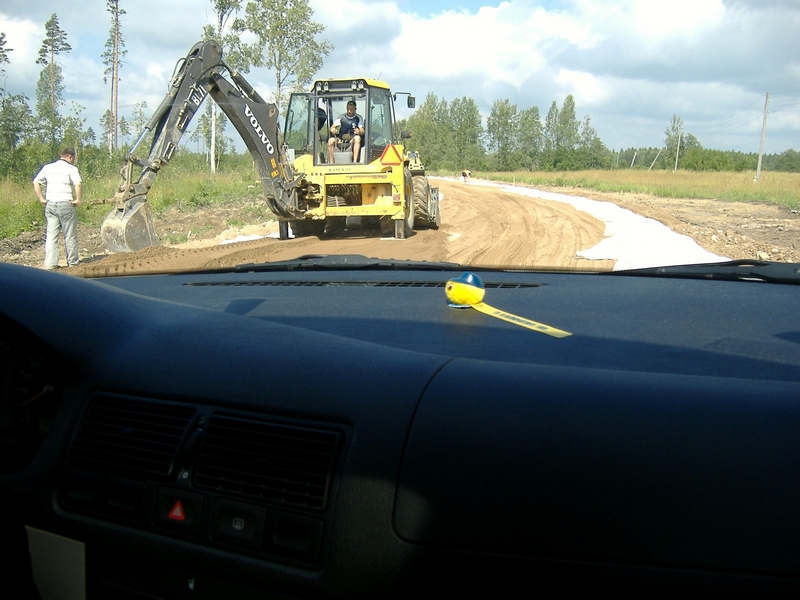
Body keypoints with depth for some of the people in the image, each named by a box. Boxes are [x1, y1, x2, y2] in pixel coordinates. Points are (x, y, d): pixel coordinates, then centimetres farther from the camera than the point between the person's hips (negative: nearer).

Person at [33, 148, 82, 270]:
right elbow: (77, 184, -20)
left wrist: (41, 199, 5)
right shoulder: (71, 168, -3)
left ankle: (50, 264, 1)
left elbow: (36, 182, 5)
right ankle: (72, 262, 17)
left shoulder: (48, 167, 12)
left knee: (51, 235, 6)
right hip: (65, 204, -4)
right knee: (70, 235, 8)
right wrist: (78, 199, -11)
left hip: (50, 204, 4)